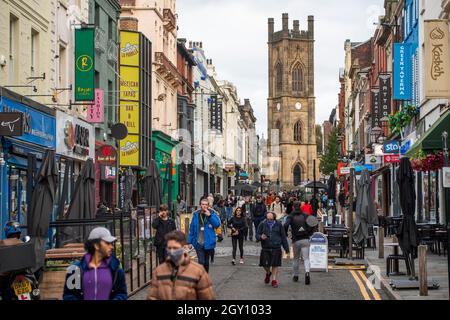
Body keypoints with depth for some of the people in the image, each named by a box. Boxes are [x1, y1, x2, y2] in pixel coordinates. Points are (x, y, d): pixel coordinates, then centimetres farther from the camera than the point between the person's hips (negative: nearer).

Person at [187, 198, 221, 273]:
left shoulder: (212, 214, 0)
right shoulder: (196, 215, 3)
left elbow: (217, 224, -14)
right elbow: (192, 229, 7)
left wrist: (209, 216, -22)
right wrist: (190, 241, 5)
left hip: (208, 243, 1)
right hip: (198, 242, -1)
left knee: (206, 262, 14)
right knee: (201, 262, -13)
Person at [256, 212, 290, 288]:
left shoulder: (278, 224, 5)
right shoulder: (262, 224, 4)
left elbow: (283, 237, 11)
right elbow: (257, 235, 7)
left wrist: (286, 248, 10)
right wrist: (261, 237, -18)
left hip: (276, 248, 0)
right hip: (265, 248, 0)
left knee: (275, 265, 0)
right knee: (265, 264, -1)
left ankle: (274, 280, 12)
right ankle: (268, 273, 31)